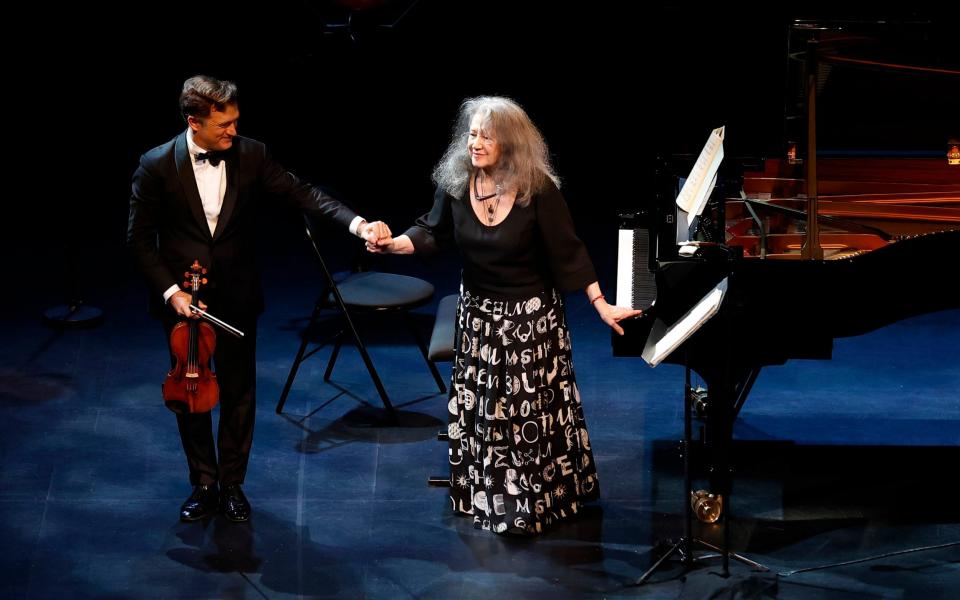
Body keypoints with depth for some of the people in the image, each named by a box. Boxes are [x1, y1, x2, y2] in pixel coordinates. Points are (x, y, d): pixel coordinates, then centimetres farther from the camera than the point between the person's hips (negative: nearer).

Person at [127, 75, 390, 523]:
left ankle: (232, 485, 26)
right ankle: (203, 485, 28)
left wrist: (357, 224, -26)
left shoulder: (250, 155, -9)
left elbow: (302, 194, -12)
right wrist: (170, 291, -15)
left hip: (236, 298, 1)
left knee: (240, 393, 10)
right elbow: (140, 238, -7)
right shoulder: (157, 166, -13)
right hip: (181, 297, -1)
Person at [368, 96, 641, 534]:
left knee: (532, 411, 5)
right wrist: (394, 244, -18)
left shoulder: (538, 189, -20)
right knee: (479, 410, 14)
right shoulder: (455, 182, -10)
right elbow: (432, 233, 1)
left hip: (532, 317, -4)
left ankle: (534, 503, 24)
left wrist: (601, 305, -16)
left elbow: (567, 252, -15)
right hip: (478, 313, 4)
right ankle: (489, 497, 32)